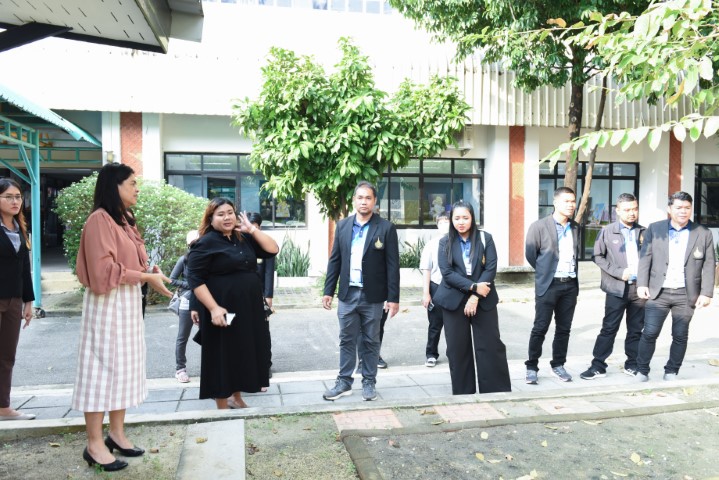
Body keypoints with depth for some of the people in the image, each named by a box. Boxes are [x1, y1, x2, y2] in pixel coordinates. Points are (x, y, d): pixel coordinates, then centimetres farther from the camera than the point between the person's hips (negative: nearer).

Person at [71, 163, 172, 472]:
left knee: (123, 365, 12)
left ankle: (116, 433, 22)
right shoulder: (100, 219, -14)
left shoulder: (124, 219, 15)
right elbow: (104, 269, -20)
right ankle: (94, 443, 6)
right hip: (107, 303, -9)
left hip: (129, 301, 9)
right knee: (102, 366, -3)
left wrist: (149, 273, 2)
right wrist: (147, 277, -19)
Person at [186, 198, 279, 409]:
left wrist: (252, 229, -3)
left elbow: (273, 250, 4)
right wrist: (213, 308, -22)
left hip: (249, 308, 6)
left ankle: (236, 398, 31)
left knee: (243, 355, 15)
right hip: (223, 311, -6)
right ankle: (223, 408, 16)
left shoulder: (244, 239, 9)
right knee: (223, 357, 3)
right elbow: (195, 279, -14)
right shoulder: (206, 243, -9)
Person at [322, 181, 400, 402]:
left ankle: (369, 382, 23)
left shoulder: (386, 228, -5)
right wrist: (328, 291, 5)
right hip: (347, 294, 3)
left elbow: (392, 265, -6)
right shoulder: (342, 226, 5)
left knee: (370, 342, 10)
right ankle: (344, 382, 23)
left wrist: (393, 298, -9)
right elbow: (334, 260, 8)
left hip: (372, 296, -3)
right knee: (347, 340, 11)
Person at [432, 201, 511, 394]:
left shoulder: (485, 238, 2)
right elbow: (447, 273, -6)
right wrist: (473, 287, -16)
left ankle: (499, 392, 13)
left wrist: (475, 296, -14)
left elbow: (491, 268, -6)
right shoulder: (445, 242, 4)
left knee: (491, 346, 1)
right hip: (454, 301, 1)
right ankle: (463, 393, 17)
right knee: (458, 349, 5)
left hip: (483, 300, 0)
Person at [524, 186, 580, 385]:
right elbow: (530, 255, -3)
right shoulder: (539, 226, -7)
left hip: (570, 285, 5)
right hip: (548, 285, -5)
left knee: (564, 329, 11)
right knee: (540, 328, -1)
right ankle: (532, 367, 9)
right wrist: (546, 272, 6)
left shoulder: (576, 227, 9)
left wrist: (572, 273, 12)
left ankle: (558, 365, 25)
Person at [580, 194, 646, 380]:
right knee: (609, 328, 0)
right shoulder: (608, 231, 1)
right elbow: (598, 256, -1)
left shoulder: (643, 232, 9)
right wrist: (619, 272, -10)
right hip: (617, 288, -3)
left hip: (639, 288, 3)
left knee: (636, 329, 11)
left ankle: (632, 364, 24)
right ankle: (598, 365, 7)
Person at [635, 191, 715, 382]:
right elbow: (645, 258, 2)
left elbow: (709, 265, 3)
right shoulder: (654, 229, 3)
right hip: (658, 292, -1)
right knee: (650, 333, -4)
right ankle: (642, 370, 11)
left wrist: (706, 293, -4)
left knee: (680, 336, 9)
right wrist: (642, 284, -6)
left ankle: (671, 372, 24)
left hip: (686, 294, 1)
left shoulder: (703, 234, 4)